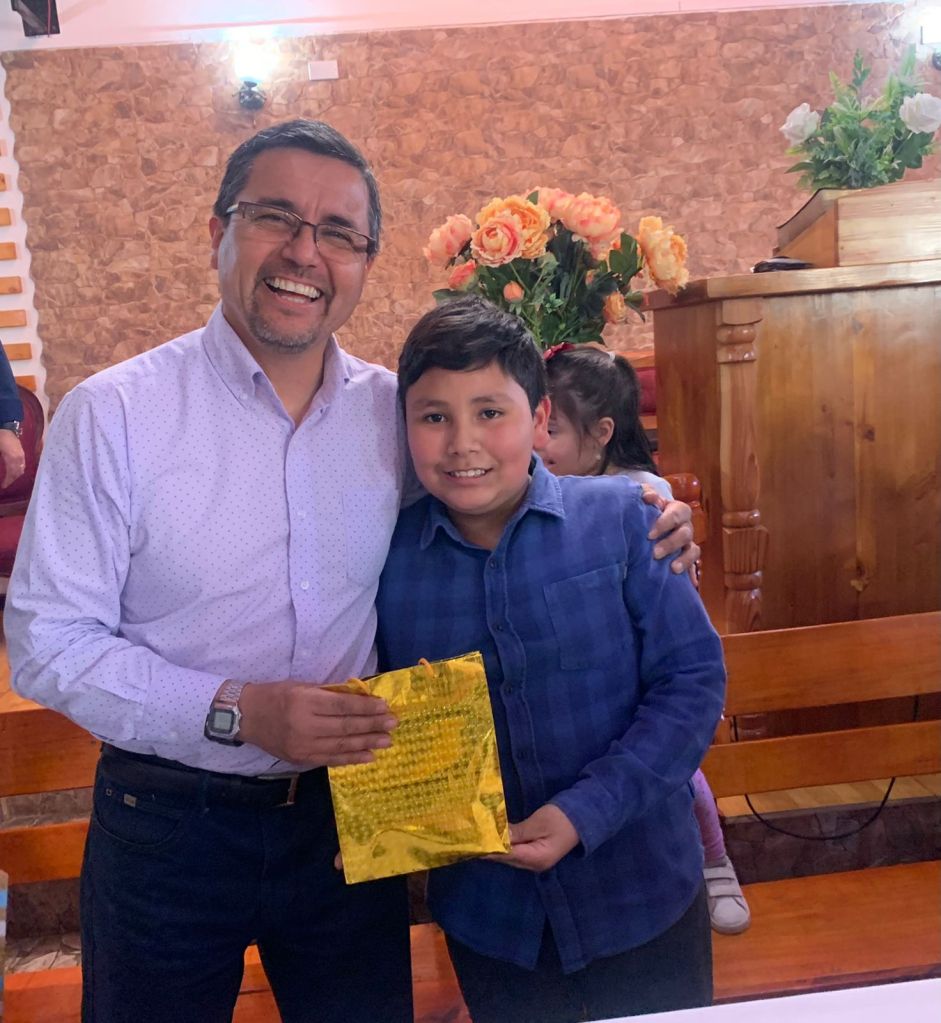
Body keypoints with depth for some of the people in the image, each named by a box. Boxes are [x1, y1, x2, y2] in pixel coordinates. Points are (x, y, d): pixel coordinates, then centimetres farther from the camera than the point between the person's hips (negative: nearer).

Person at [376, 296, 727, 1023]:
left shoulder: (622, 519, -13)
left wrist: (586, 813, -19)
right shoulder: (388, 559, -7)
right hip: (485, 916, 2)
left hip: (639, 898, -1)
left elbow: (693, 681, -12)